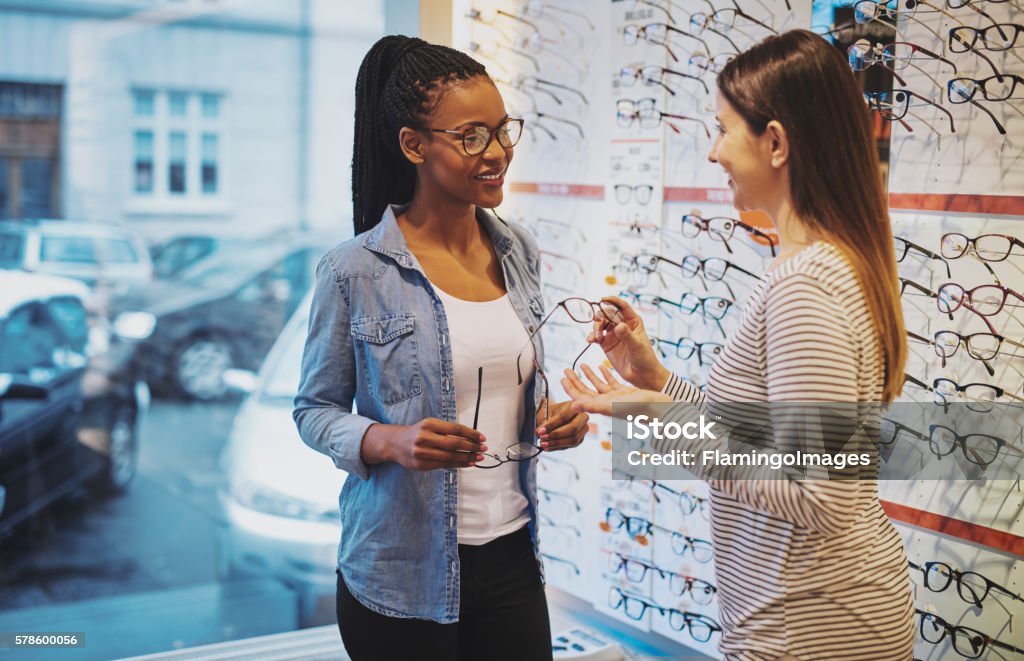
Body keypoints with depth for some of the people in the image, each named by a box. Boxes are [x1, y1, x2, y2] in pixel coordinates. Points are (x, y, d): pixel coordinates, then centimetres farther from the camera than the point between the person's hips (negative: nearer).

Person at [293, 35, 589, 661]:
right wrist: (391, 441, -23)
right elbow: (315, 410, -4)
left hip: (511, 553, 5)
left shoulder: (519, 252, 3)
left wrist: (557, 418, -4)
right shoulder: (355, 271, -12)